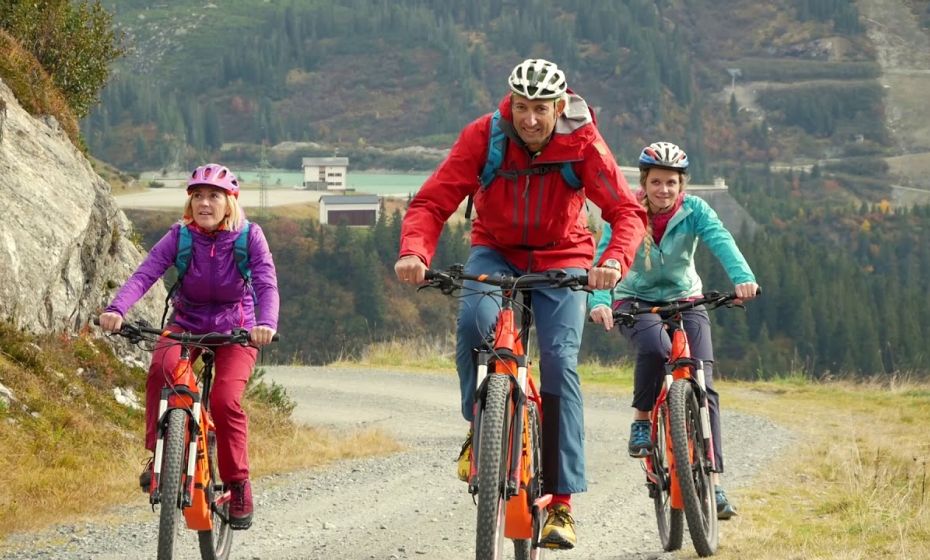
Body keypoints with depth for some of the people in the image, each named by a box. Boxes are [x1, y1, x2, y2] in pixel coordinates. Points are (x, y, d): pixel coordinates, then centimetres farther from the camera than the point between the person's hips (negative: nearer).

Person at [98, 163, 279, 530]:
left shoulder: (249, 237, -13)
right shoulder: (179, 237, -11)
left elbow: (267, 284, -24)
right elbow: (144, 274, -24)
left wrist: (266, 323, -45)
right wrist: (116, 309, -43)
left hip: (235, 329, -1)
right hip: (186, 324, 1)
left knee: (226, 400, -24)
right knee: (162, 368, -33)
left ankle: (238, 485, -6)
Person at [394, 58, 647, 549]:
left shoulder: (583, 143, -20)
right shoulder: (482, 136, -19)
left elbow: (628, 211, -25)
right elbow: (431, 202, -22)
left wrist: (614, 260, -46)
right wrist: (413, 251, -42)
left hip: (560, 258, 0)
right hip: (495, 251, 1)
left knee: (559, 362, -16)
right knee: (475, 318, -32)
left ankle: (561, 502, -10)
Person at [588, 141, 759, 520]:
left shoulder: (694, 211, -12)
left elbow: (721, 241, -30)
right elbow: (605, 257, -28)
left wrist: (742, 278, -50)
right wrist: (599, 301, -47)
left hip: (685, 300, 2)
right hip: (636, 302, -2)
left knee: (703, 384, -14)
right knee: (655, 346, -36)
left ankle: (713, 480, -13)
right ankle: (641, 420, -12)